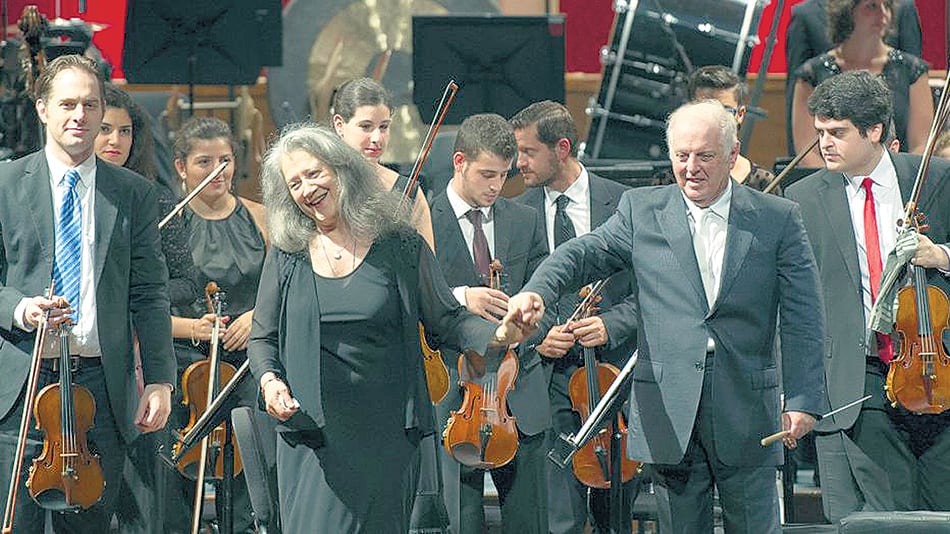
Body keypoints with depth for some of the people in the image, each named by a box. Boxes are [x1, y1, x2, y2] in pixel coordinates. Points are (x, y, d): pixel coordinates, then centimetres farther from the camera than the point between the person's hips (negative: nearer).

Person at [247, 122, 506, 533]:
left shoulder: (400, 248, 2)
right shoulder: (287, 256, 5)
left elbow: (447, 323, 4)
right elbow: (262, 338, 11)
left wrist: (499, 335, -13)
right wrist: (269, 379, -9)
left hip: (385, 437, -1)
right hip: (310, 434, 1)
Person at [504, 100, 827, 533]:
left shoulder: (778, 219, 3)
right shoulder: (641, 210, 7)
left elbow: (802, 318, 0)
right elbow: (585, 254, -4)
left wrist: (803, 399, -8)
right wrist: (537, 291, -25)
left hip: (748, 411, -1)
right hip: (669, 412, 1)